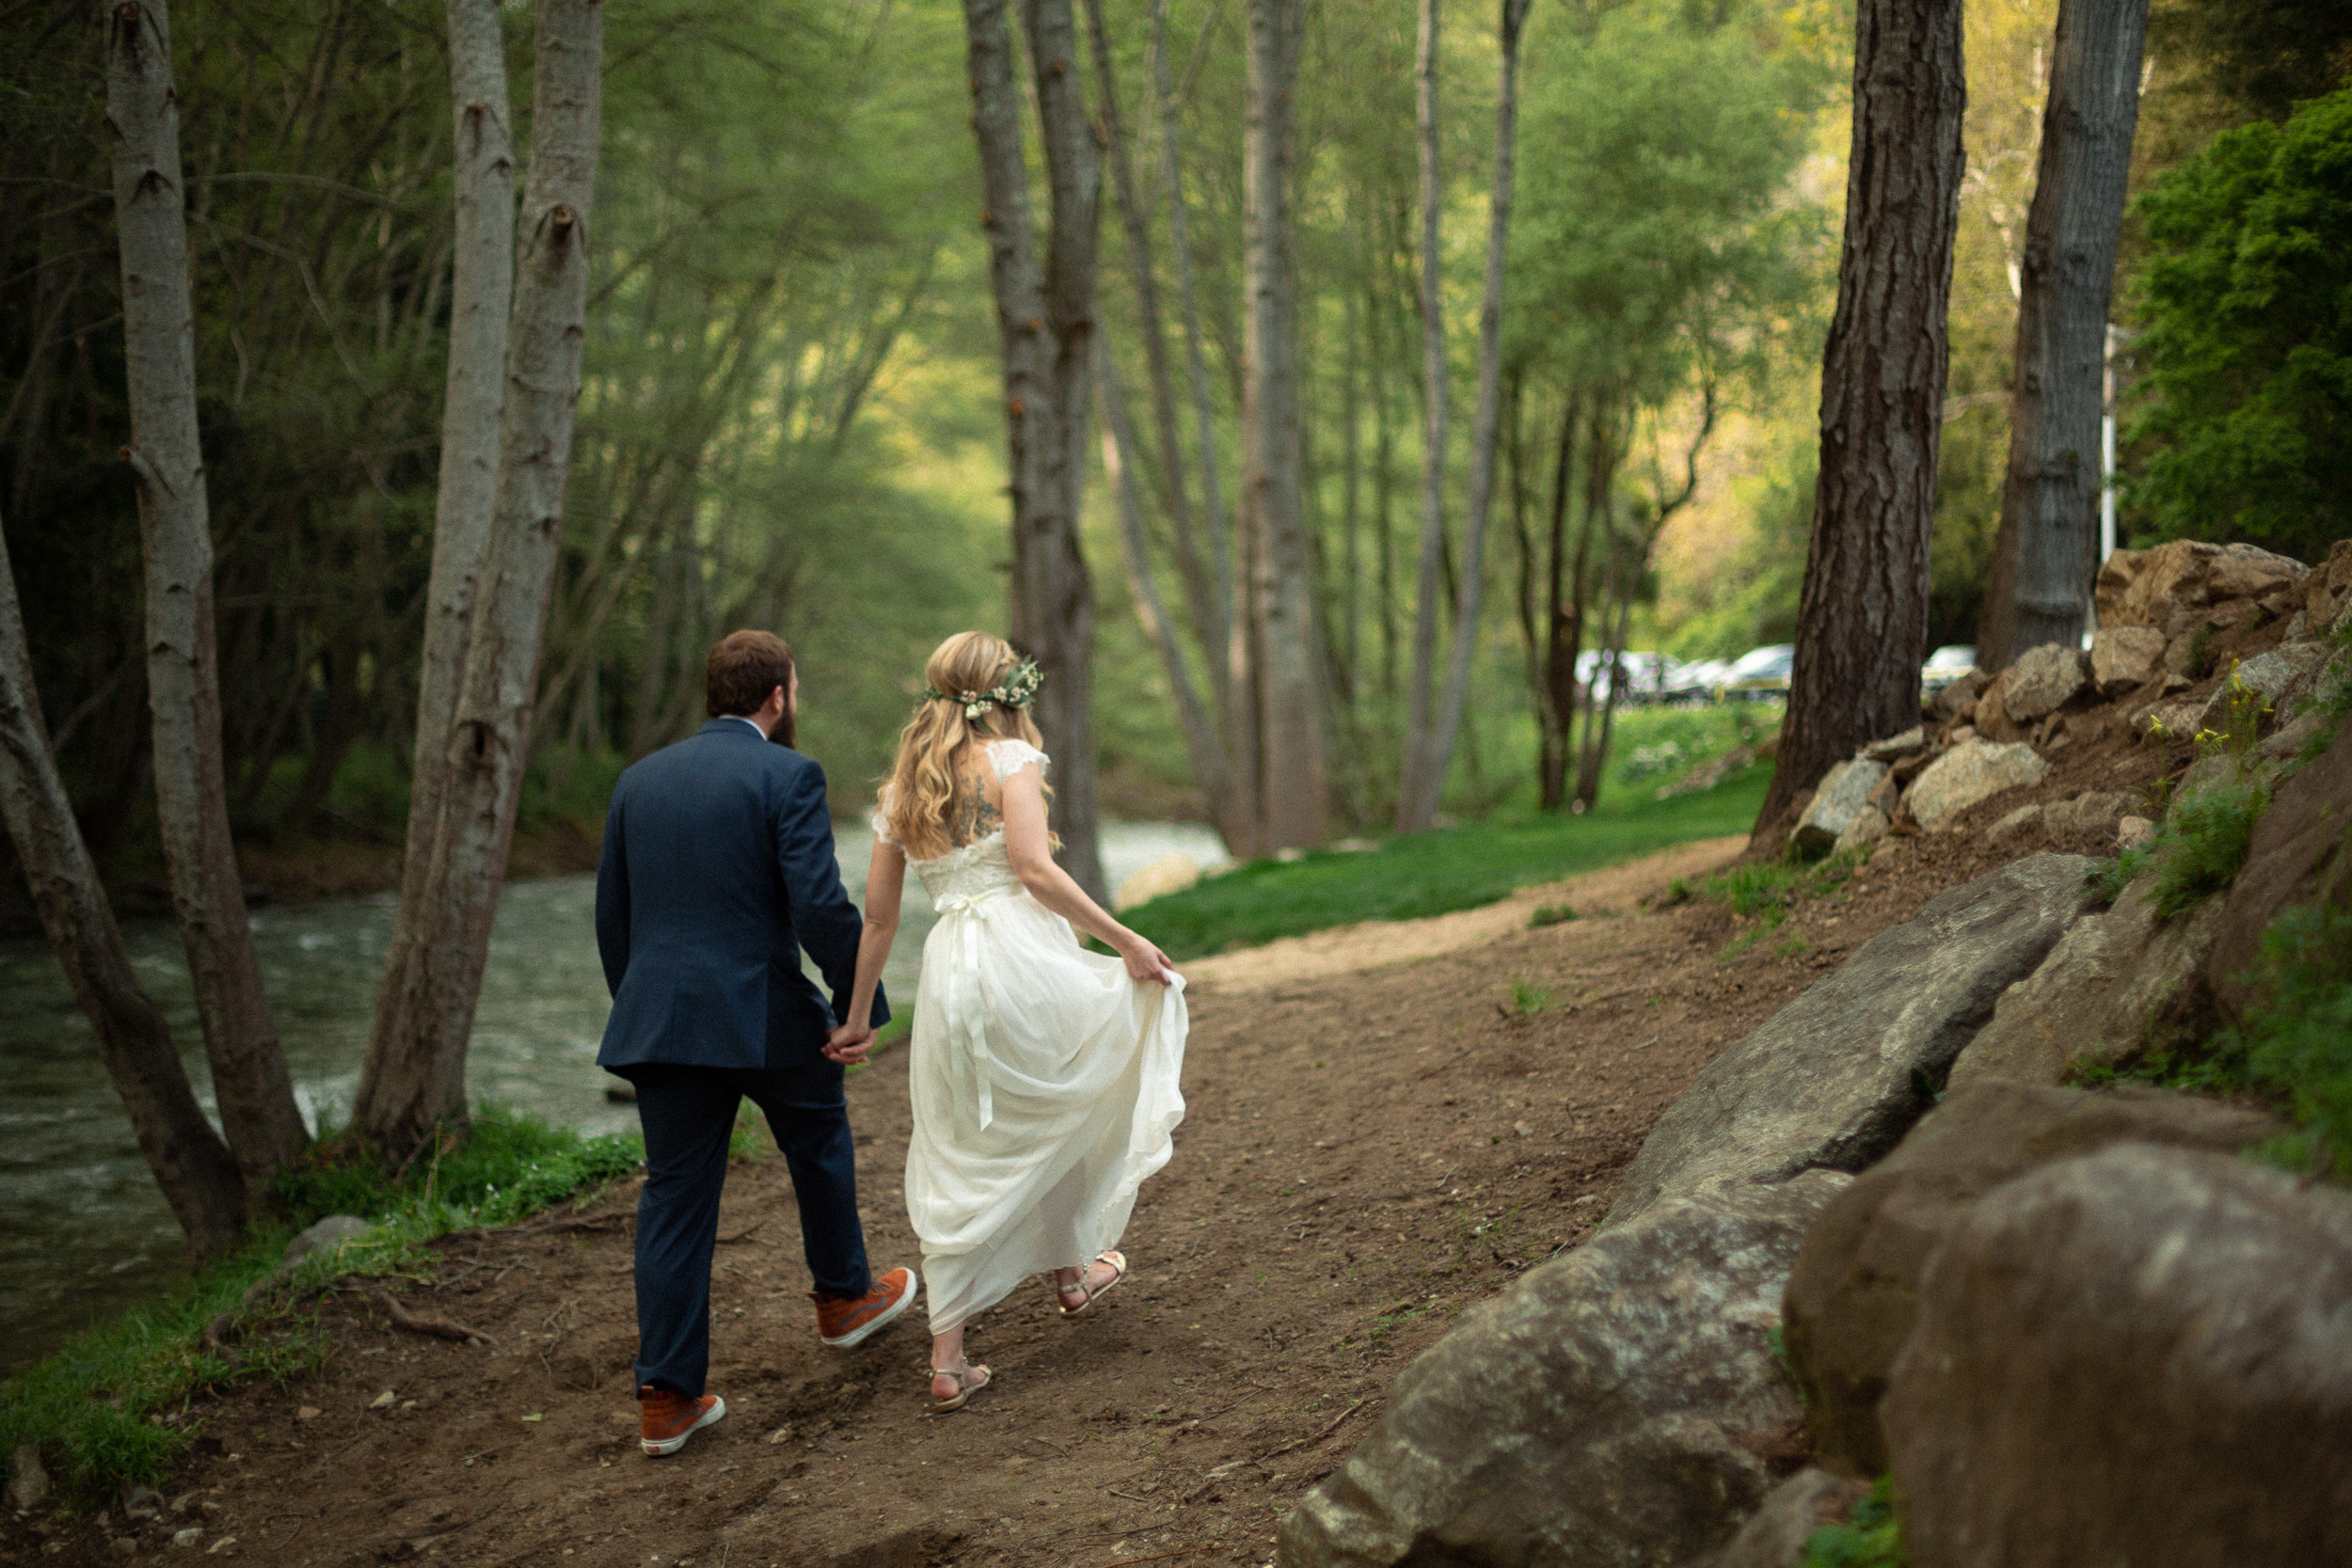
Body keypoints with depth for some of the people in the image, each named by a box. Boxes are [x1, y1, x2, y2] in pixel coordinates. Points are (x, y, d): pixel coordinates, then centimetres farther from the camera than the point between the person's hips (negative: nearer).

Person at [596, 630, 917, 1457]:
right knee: (820, 1147, 22)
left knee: (675, 1197, 6)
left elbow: (612, 915, 14)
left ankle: (667, 1397, 4)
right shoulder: (787, 776, -8)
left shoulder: (639, 780, 10)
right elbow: (821, 905, -16)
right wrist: (861, 1005, -8)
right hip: (766, 1014, -4)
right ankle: (845, 1296, 42)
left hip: (660, 1017, 4)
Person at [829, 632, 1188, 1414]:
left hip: (949, 972, 5)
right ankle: (1072, 1268, 30)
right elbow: (1035, 869, -14)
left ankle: (948, 1360, 8)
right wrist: (1124, 941, -9)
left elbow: (877, 916, 17)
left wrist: (858, 1014, 24)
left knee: (959, 1167, 11)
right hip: (1024, 957, -5)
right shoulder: (1010, 759, -1)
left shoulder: (901, 788, 16)